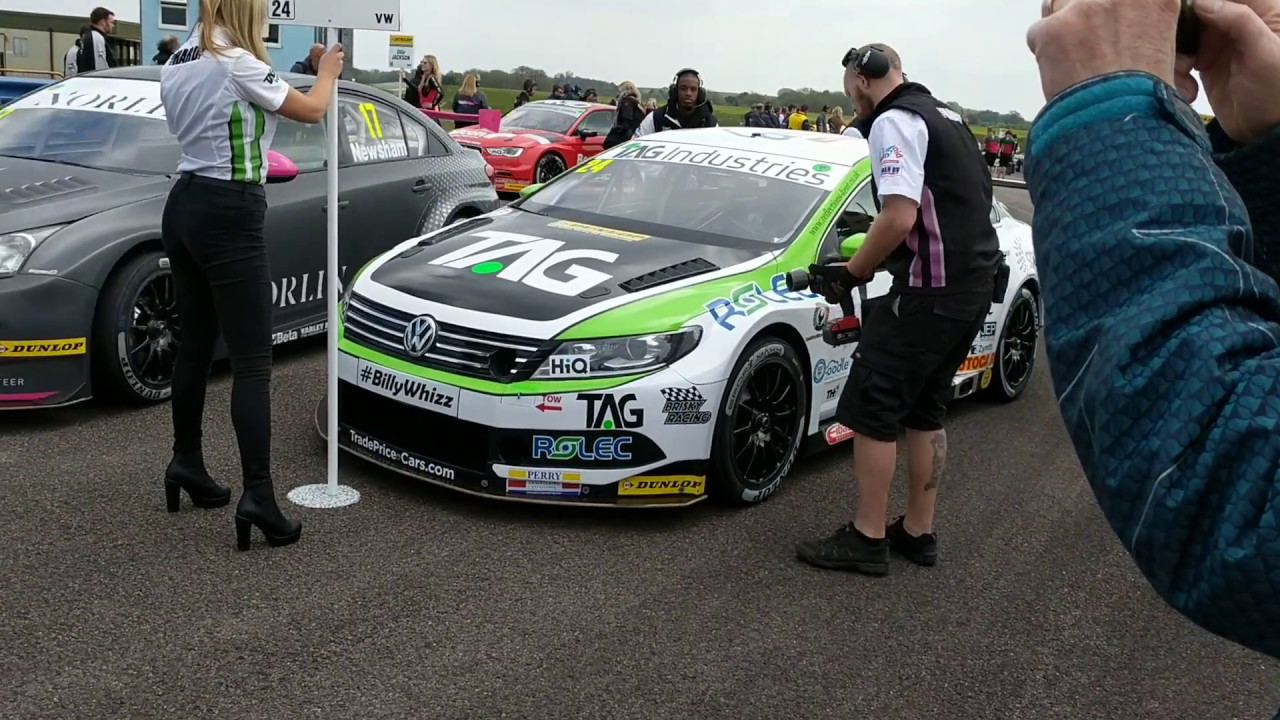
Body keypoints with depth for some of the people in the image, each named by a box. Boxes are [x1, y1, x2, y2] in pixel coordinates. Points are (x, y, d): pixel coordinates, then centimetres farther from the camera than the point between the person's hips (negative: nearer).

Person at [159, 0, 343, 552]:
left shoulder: (176, 64, 12)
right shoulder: (236, 63, -13)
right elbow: (311, 110, -3)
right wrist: (327, 71, 17)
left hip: (184, 207, 9)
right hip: (228, 216, -9)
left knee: (196, 345, 19)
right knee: (251, 363, -9)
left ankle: (186, 464, 31)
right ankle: (258, 497, -12)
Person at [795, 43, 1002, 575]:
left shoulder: (895, 121, -10)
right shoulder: (945, 116, 20)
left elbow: (900, 217, -22)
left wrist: (850, 274, -10)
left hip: (931, 289, -10)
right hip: (975, 284, 10)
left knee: (870, 410, -3)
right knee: (925, 411, 16)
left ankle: (867, 539, 4)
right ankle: (918, 533, 24)